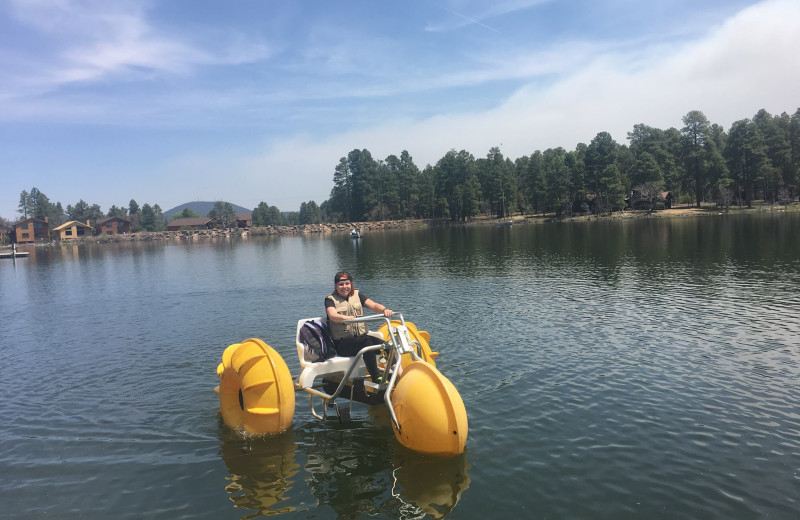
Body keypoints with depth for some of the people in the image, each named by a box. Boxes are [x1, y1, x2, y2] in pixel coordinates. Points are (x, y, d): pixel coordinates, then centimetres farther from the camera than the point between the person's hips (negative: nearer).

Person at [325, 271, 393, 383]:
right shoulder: (330, 299, 3)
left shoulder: (357, 295, 14)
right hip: (342, 343, -4)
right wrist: (345, 318, -42)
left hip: (361, 337, 4)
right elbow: (332, 315, -19)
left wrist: (384, 310, -25)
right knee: (367, 341, -33)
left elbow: (373, 305, -3)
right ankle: (376, 378, -31)